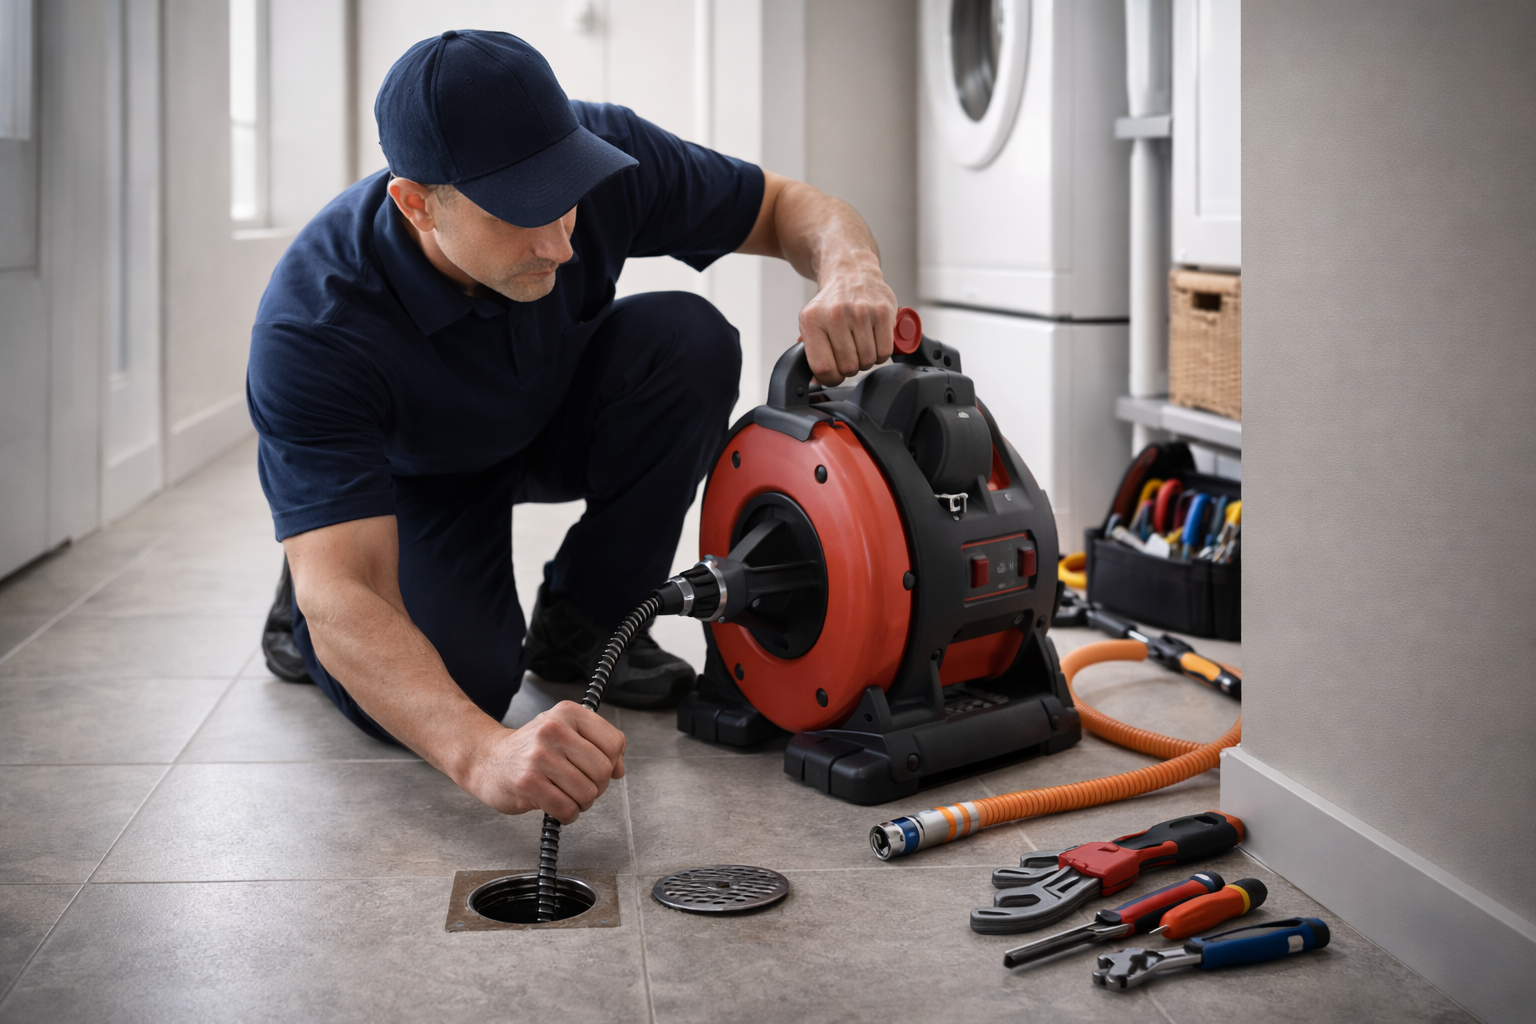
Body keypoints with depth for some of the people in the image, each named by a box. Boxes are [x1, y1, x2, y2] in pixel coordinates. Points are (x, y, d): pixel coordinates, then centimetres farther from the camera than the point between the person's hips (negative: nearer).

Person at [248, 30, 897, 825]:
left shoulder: (592, 155, -29)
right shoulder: (312, 327, -40)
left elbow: (788, 207, -14)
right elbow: (343, 596, -46)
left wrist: (850, 271, -40)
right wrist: (485, 754, -64)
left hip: (554, 415, 4)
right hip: (409, 476, -4)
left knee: (688, 339, -26)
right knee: (458, 681, -30)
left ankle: (581, 623, -6)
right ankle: (302, 613, 7)